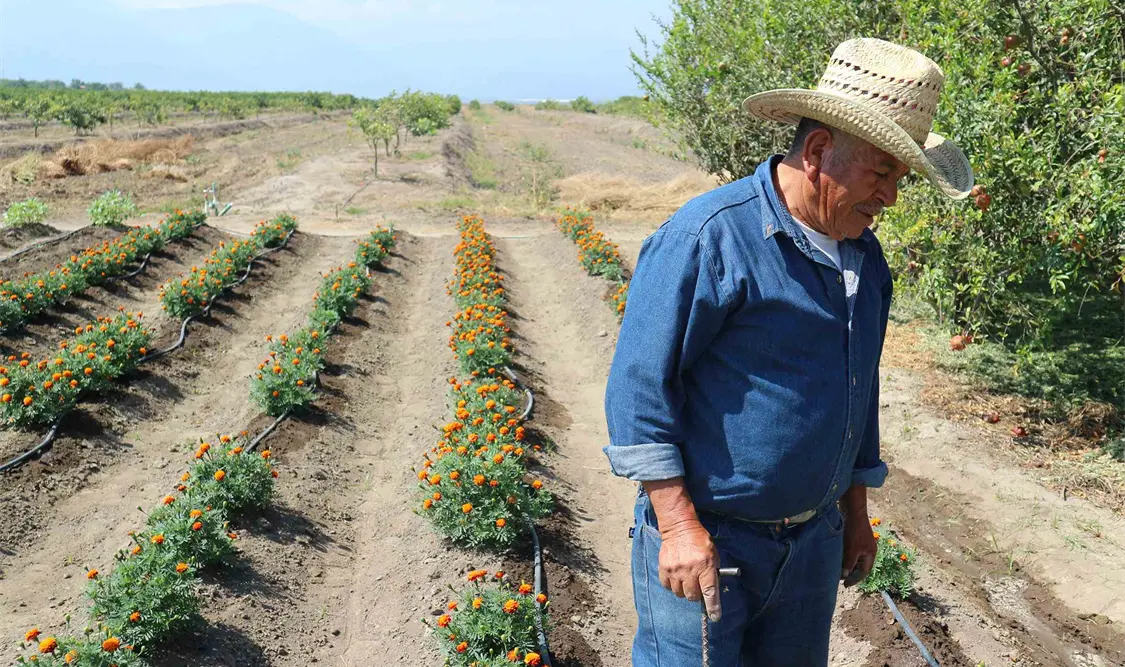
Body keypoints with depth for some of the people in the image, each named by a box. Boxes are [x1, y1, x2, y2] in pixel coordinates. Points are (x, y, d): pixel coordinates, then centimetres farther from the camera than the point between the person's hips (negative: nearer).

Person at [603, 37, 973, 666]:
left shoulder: (865, 256, 7)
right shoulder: (709, 237, -19)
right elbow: (638, 383, -19)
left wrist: (855, 512, 20)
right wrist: (679, 523, -21)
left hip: (813, 542, 7)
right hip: (704, 539, -7)